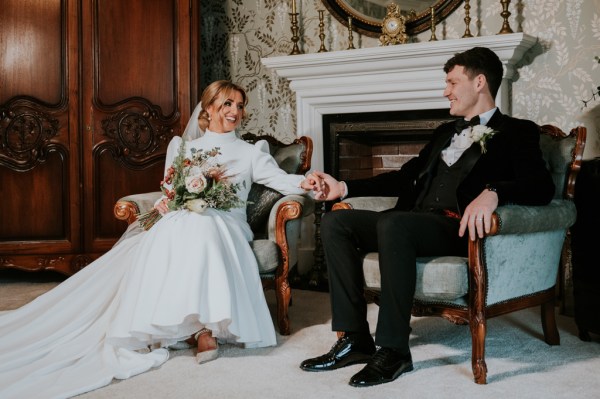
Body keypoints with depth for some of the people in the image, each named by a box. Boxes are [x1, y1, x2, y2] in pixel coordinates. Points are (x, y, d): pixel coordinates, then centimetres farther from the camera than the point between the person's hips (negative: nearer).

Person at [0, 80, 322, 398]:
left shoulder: (249, 153, 16)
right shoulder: (183, 147, 23)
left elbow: (279, 178, -1)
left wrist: (303, 183, -23)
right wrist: (164, 202, -4)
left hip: (224, 225, -2)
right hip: (182, 221, 2)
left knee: (198, 231, -39)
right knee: (166, 239, -36)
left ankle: (203, 328, -41)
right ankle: (202, 330, -38)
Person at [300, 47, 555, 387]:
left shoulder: (517, 132, 5)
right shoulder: (446, 132, 27)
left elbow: (542, 187, -13)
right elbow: (405, 177, 27)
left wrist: (493, 193, -33)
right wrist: (344, 188, 19)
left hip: (461, 229, -8)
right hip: (414, 221, 8)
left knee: (392, 223, -36)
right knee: (335, 222, -9)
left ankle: (393, 349, -27)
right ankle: (355, 338, -12)